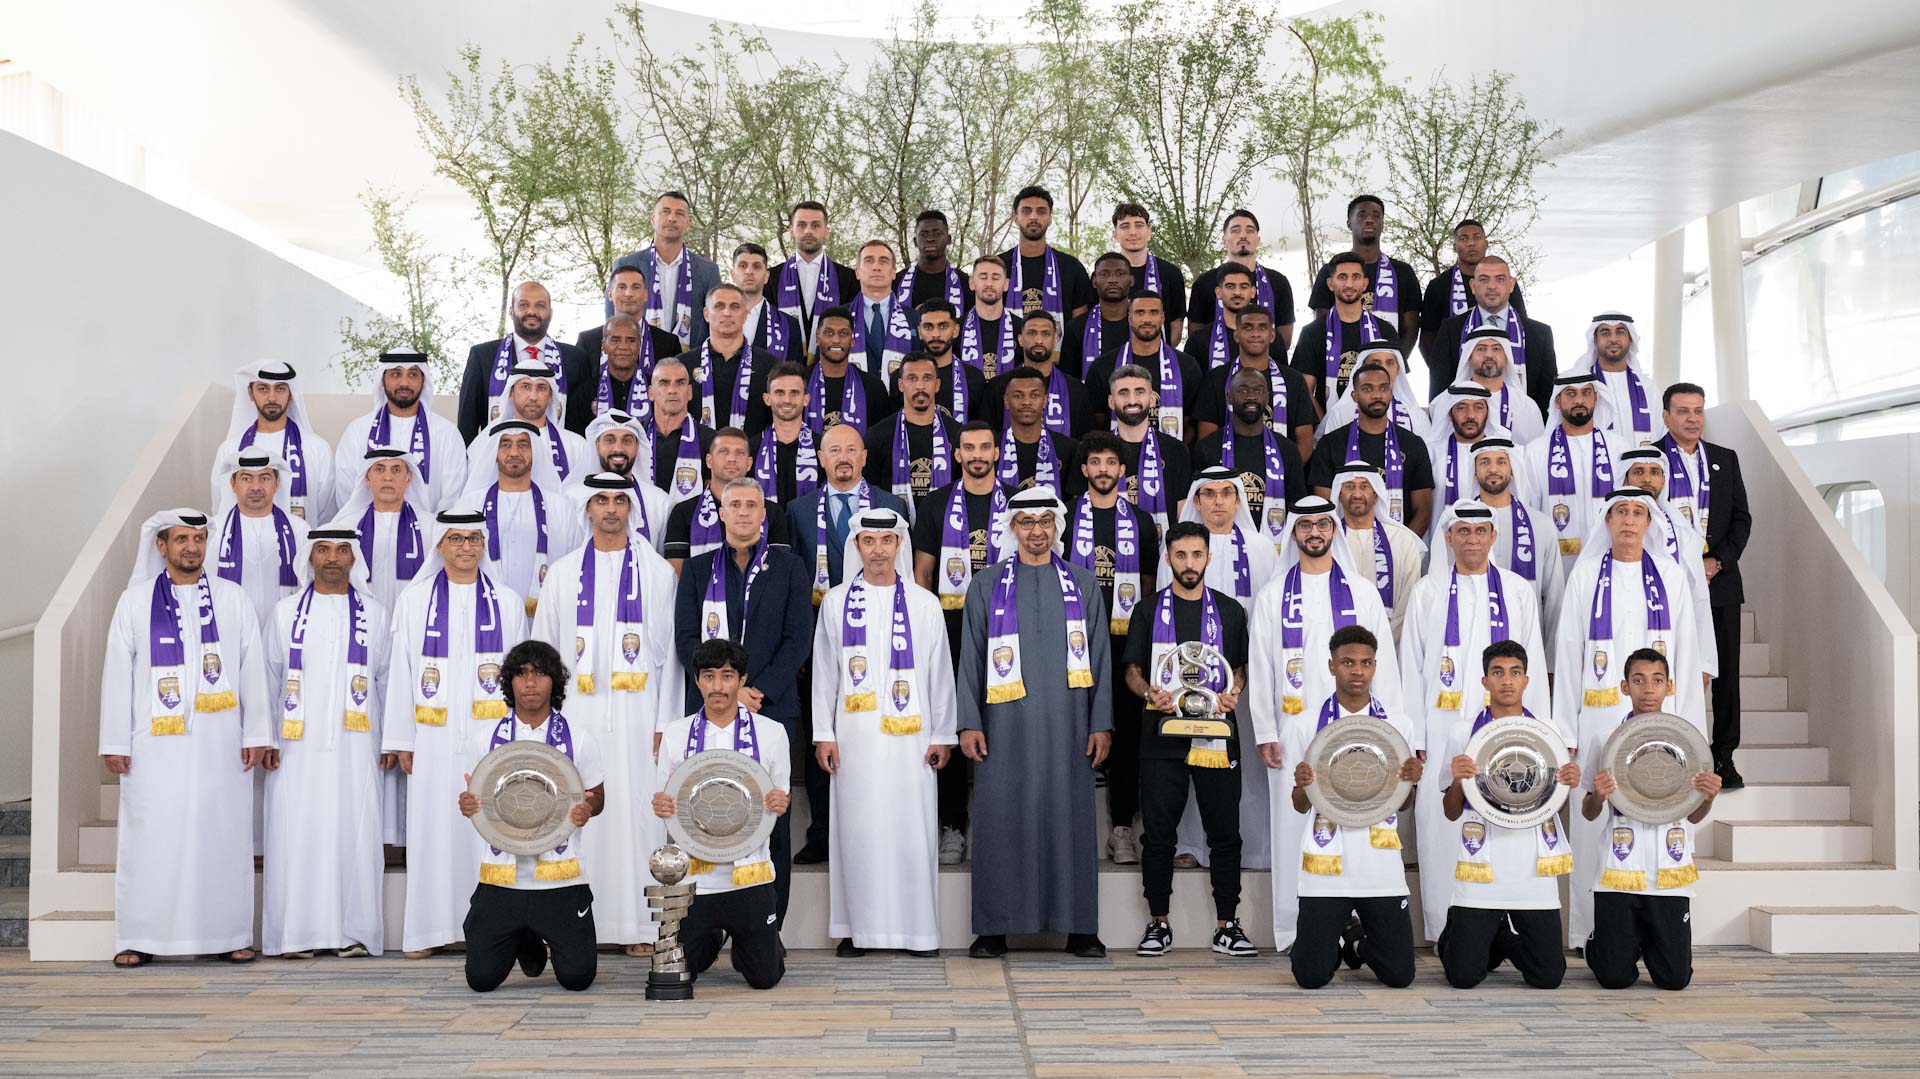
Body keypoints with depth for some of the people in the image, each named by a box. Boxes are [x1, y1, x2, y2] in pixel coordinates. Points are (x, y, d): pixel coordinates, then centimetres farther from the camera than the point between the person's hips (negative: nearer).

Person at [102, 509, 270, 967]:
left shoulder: (232, 599, 8)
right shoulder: (135, 601, 7)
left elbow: (252, 669, 7)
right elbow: (117, 673, 5)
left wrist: (256, 733, 1)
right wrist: (114, 742, 0)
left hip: (219, 739, 1)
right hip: (156, 743, 0)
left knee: (223, 834, 1)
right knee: (151, 836, -1)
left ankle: (229, 934, 8)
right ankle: (140, 939, 7)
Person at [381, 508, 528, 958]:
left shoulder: (507, 602, 8)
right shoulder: (414, 600, 7)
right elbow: (400, 672, 6)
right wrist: (401, 739, 1)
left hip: (492, 736, 0)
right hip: (433, 739, 0)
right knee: (432, 831, 2)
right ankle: (428, 930, 9)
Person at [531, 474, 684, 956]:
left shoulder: (656, 571, 6)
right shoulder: (562, 573, 11)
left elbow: (670, 651, 3)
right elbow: (543, 650, 11)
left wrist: (665, 722, -3)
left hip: (637, 713, -1)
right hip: (577, 713, 1)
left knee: (636, 810, -3)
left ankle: (640, 925, 3)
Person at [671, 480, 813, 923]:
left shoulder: (788, 566, 9)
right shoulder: (697, 568, 12)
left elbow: (798, 638, 1)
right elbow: (686, 639, 4)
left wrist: (758, 689, -9)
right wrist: (728, 688, -9)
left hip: (772, 708, -1)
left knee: (772, 819, -1)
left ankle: (769, 925, 6)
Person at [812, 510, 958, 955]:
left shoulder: (924, 604, 6)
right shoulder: (836, 602, 7)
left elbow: (940, 673, 7)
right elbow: (824, 672, 8)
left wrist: (943, 735, 3)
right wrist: (823, 734, 2)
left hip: (911, 735, 0)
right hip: (855, 736, 0)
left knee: (913, 829, -1)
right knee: (857, 830, 1)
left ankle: (918, 930, 7)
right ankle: (857, 929, 8)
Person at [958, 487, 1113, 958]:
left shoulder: (1084, 585, 11)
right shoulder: (986, 587, 9)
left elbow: (1101, 658, 9)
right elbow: (970, 659, 7)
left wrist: (1101, 723, 1)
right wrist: (969, 723, -2)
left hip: (1067, 725, 1)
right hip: (1006, 726, 0)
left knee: (1069, 818, 1)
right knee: (1001, 819, -1)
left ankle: (1078, 928, 8)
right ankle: (995, 928, 6)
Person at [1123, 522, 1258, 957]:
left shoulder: (1230, 611, 12)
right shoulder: (1148, 611, 9)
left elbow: (1241, 668, 15)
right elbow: (1133, 670, 9)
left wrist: (1234, 692, -7)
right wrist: (1149, 693, -12)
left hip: (1217, 734, 1)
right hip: (1163, 735, 0)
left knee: (1225, 832, 1)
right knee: (1158, 832, 1)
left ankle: (1227, 925, 9)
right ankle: (1158, 924, 10)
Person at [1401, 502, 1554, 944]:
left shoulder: (1518, 593, 12)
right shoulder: (1426, 593, 10)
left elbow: (1531, 668, 10)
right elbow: (1412, 668, 8)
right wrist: (1412, 739, 2)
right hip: (1445, 734, 0)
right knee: (1445, 831, -3)